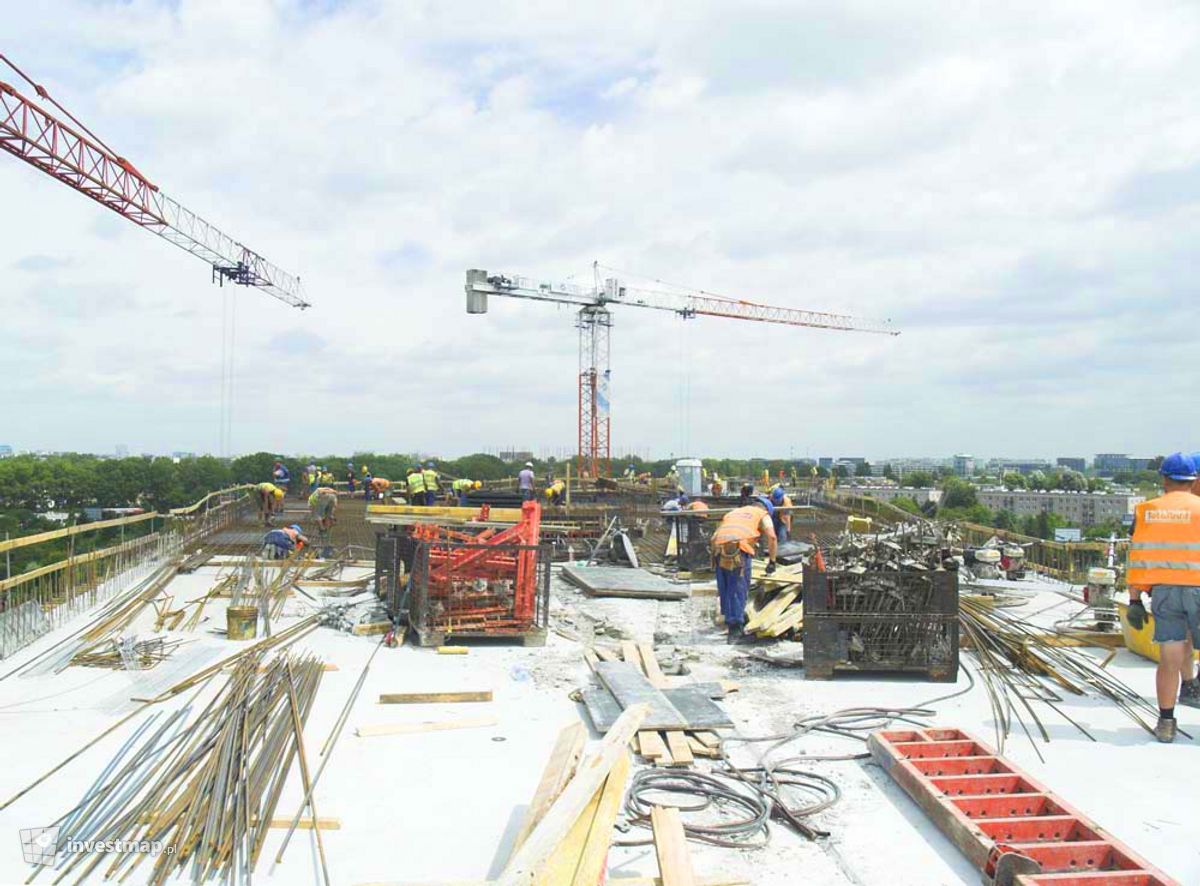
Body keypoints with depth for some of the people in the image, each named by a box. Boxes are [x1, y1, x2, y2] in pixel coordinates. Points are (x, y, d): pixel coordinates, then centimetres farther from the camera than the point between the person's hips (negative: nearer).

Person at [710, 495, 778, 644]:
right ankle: (735, 628, -8)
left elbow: (716, 535, 29)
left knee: (725, 588, 17)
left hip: (719, 549, 5)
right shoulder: (763, 515, 19)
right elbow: (771, 537, 2)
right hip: (739, 551, -5)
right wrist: (772, 561, 7)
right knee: (739, 589, -1)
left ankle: (730, 618, 28)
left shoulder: (733, 512, 34)